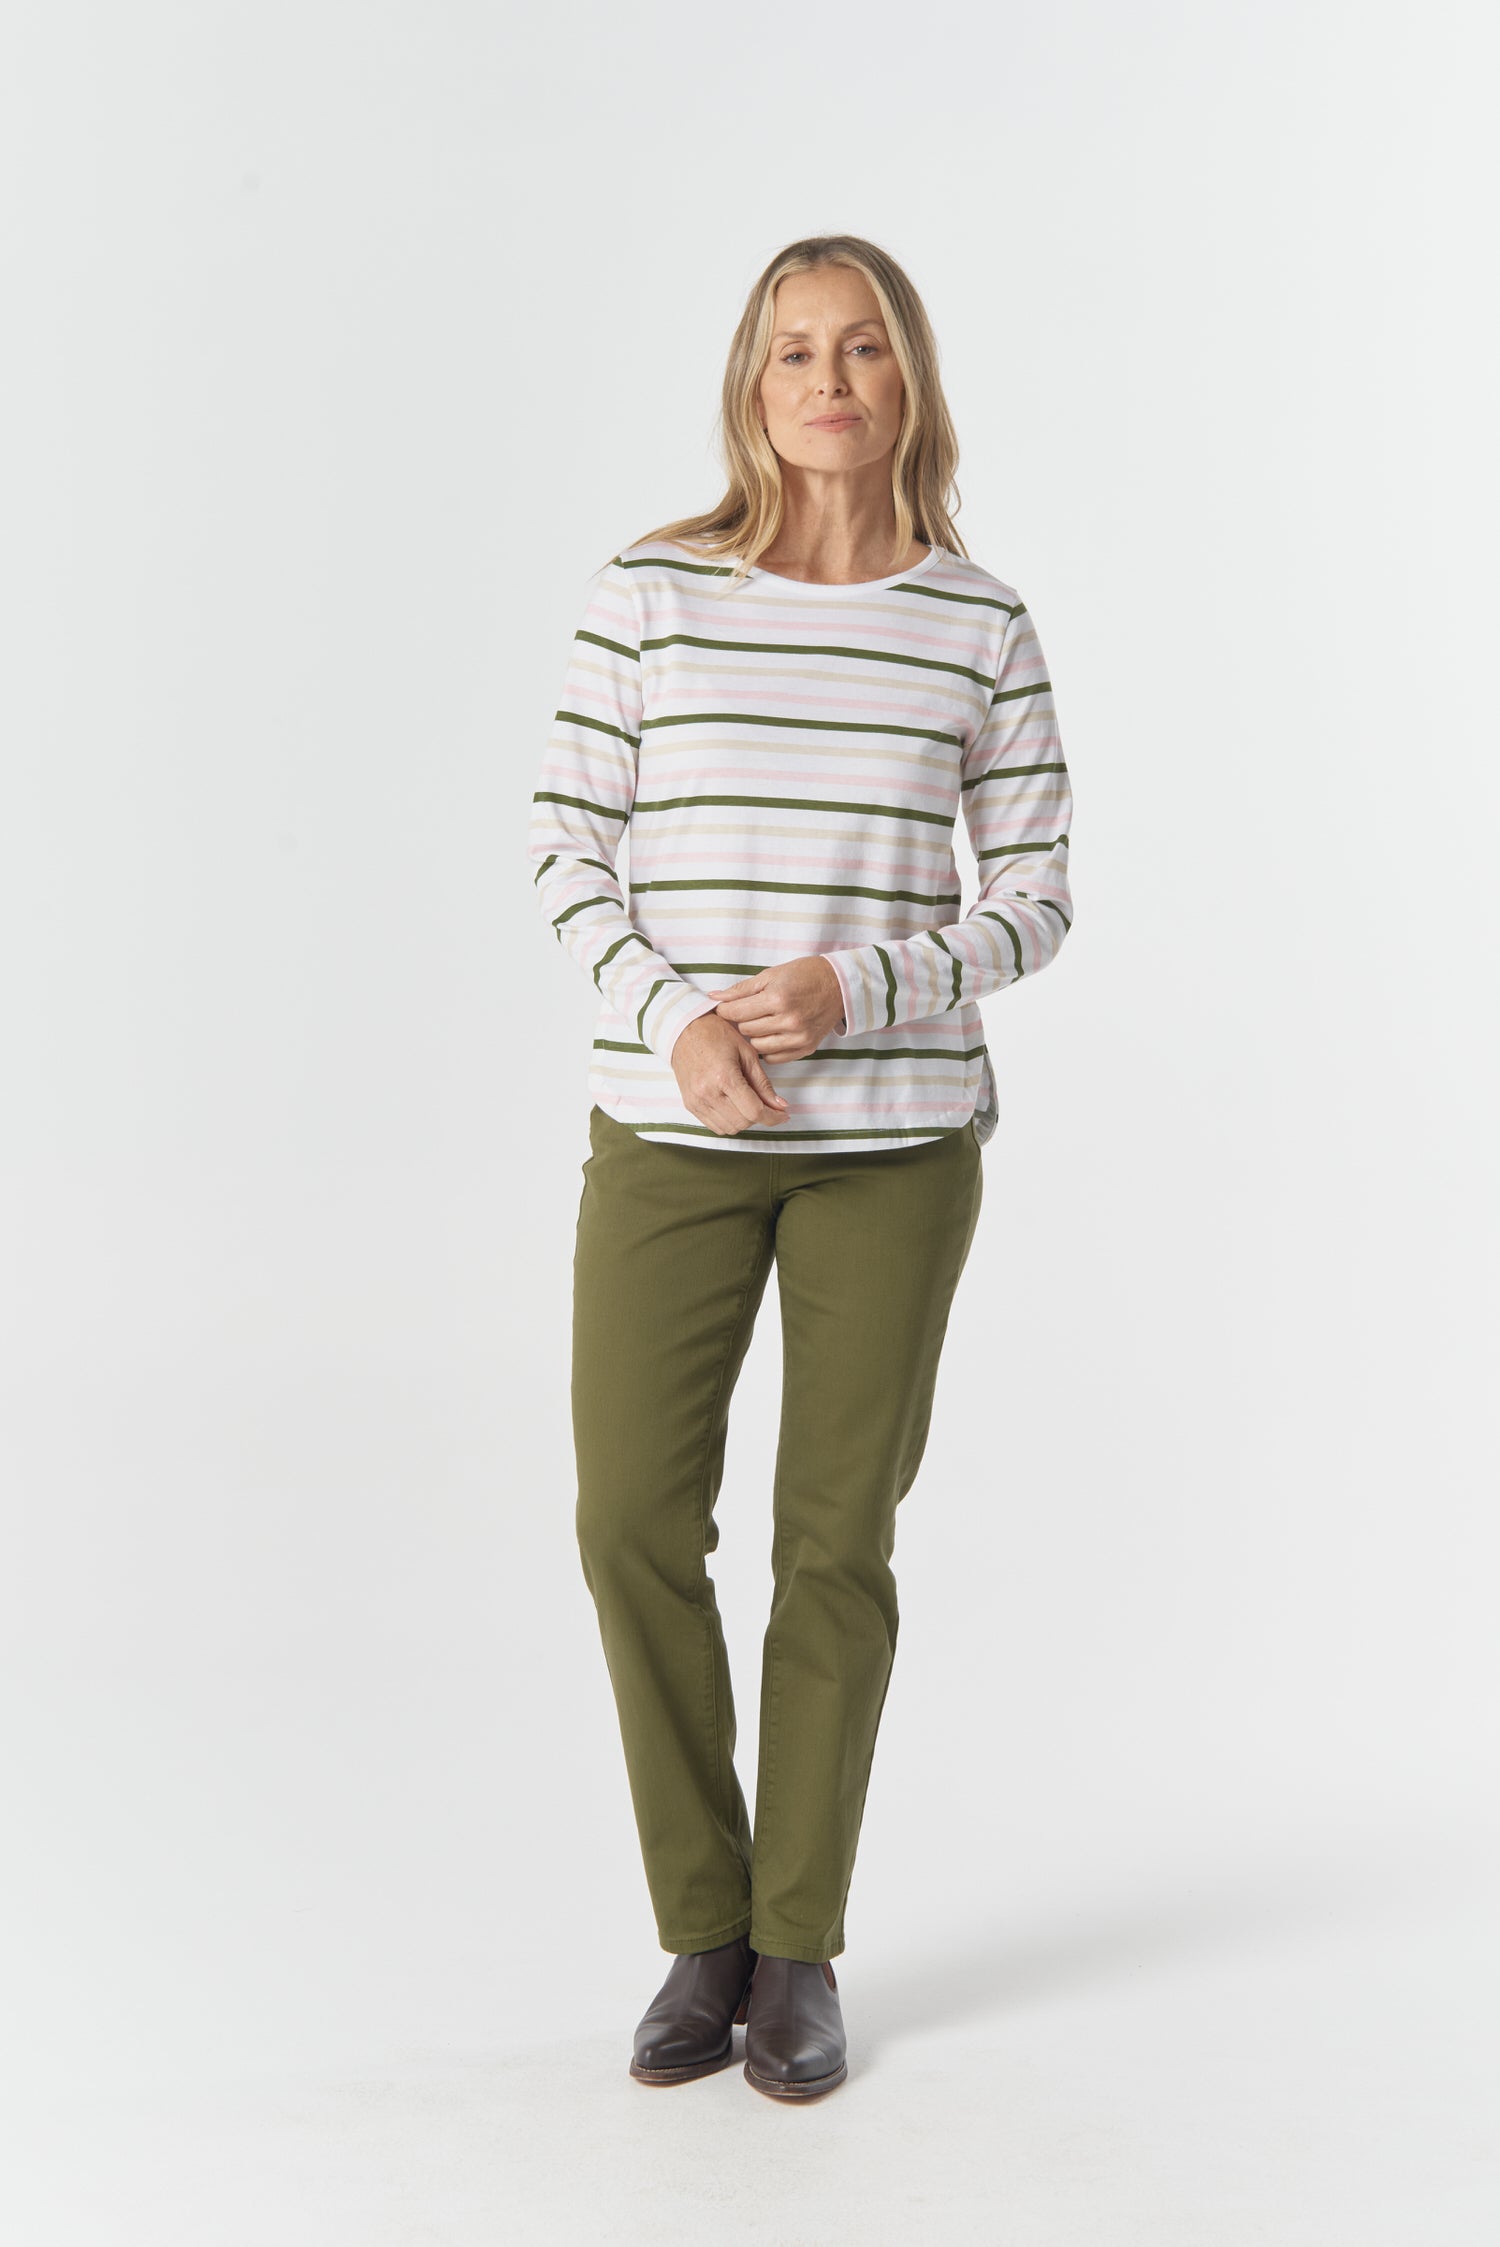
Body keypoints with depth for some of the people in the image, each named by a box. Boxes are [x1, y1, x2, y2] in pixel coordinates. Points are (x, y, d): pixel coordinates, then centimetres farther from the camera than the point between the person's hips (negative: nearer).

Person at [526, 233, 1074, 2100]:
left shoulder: (982, 627, 3)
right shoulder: (650, 593, 1)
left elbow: (1034, 899, 3)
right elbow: (570, 846, 1)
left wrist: (852, 986, -14)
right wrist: (669, 1017, -16)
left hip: (894, 1134, 0)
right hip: (669, 1128, 0)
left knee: (836, 1540, 4)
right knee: (633, 1523, -3)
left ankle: (800, 1950, 20)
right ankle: (704, 1933, 17)